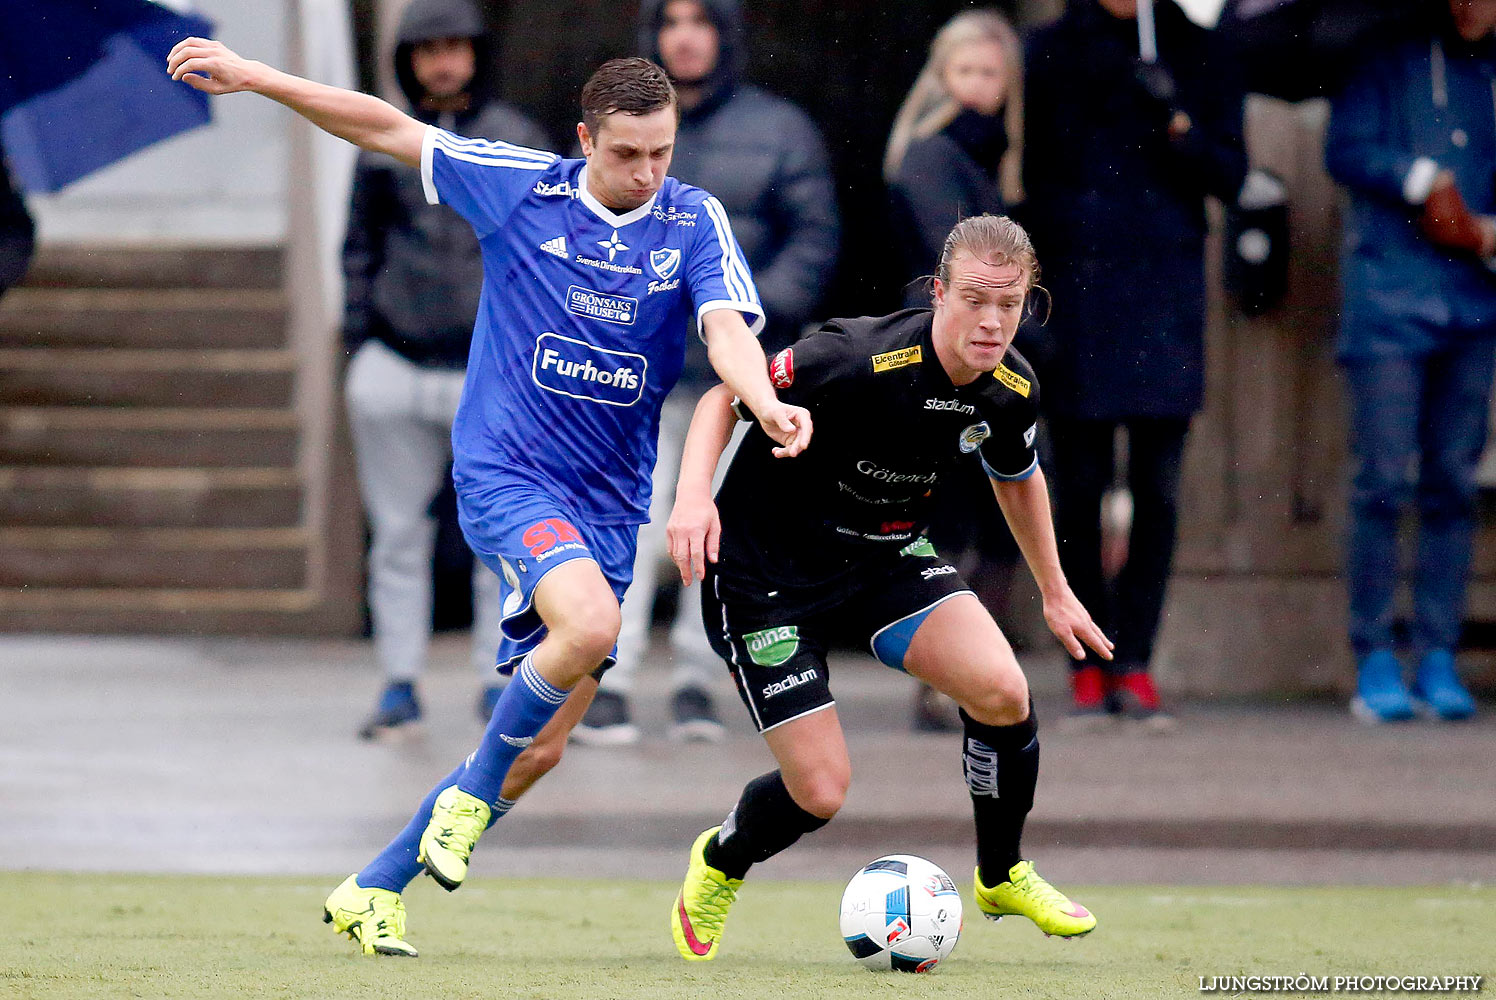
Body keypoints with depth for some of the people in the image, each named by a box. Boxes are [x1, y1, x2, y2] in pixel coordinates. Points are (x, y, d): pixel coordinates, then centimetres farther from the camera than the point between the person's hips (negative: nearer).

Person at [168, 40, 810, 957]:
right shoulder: (519, 188, -2)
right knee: (589, 624, -32)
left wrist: (769, 405, -37)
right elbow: (389, 130, 6)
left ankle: (374, 891, 20)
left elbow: (728, 328, -16)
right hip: (504, 471, -3)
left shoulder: (695, 221, -1)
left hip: (608, 503, 3)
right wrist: (254, 78, 4)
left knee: (541, 749, 3)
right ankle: (470, 794, -9)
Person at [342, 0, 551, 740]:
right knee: (399, 532, 3)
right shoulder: (384, 146, 10)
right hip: (396, 367, 2)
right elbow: (360, 249, 16)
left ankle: (497, 681, 6)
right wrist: (358, 343, 8)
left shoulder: (517, 142, 5)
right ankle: (400, 681, 8)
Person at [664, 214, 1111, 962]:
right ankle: (719, 865, 27)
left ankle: (1002, 877, 10)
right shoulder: (860, 360, -30)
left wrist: (1055, 594, 23)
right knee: (820, 791, -10)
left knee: (1001, 691, -17)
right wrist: (693, 495, -35)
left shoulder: (1012, 391, -9)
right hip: (765, 569, -5)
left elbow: (1016, 476, 15)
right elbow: (724, 400, -19)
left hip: (886, 556, 5)